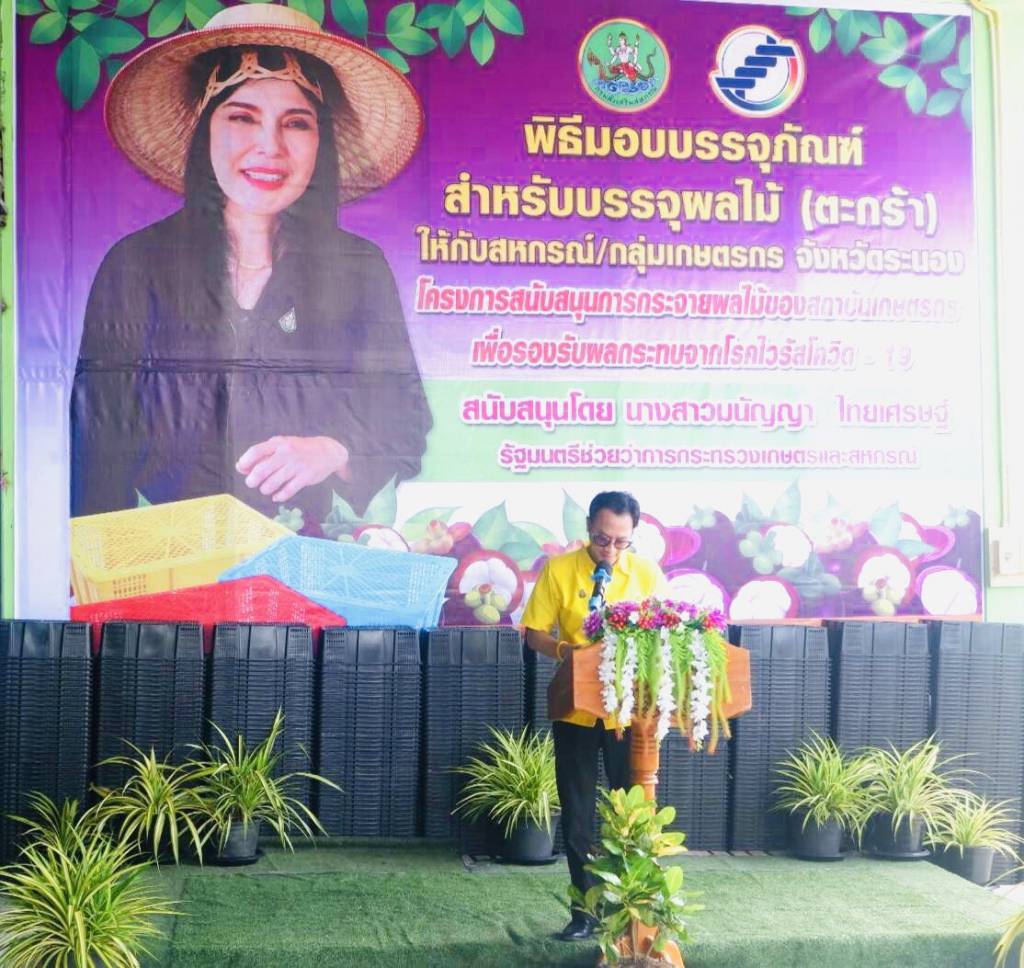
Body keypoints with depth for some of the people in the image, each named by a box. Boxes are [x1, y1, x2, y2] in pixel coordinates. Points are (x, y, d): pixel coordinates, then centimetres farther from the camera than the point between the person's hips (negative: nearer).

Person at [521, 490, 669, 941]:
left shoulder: (648, 573, -1)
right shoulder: (559, 569, -5)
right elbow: (534, 633, -2)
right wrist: (565, 650, -22)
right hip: (577, 711, 0)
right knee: (577, 817, 6)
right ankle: (585, 912, 18)